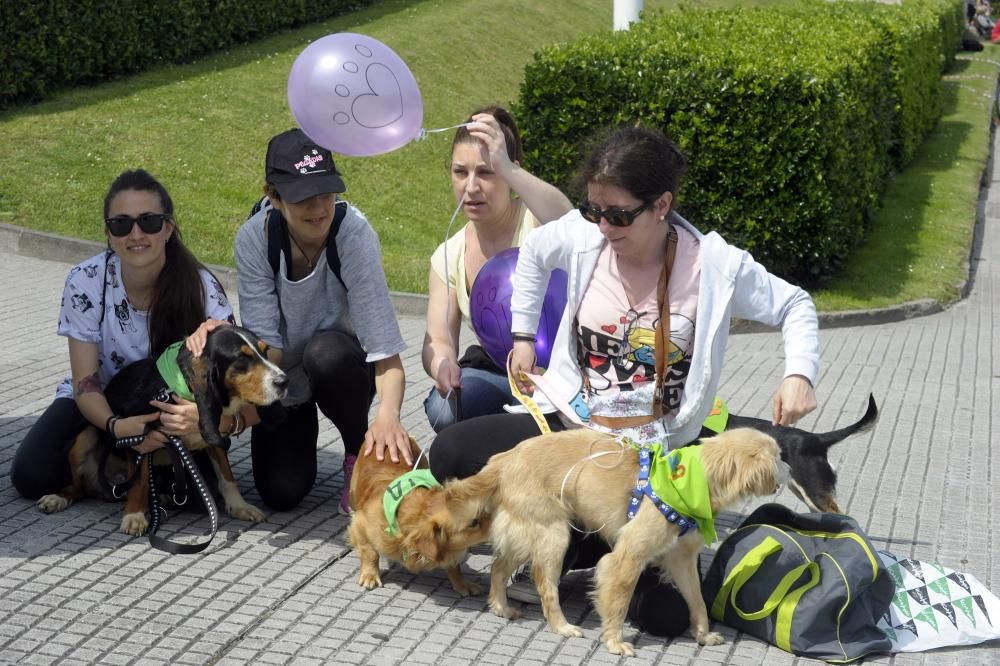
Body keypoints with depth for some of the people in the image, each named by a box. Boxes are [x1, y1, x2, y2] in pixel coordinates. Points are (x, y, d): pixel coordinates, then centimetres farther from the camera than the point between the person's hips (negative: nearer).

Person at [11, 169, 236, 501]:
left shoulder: (202, 288, -23)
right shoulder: (85, 282, -20)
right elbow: (85, 383, -18)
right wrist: (115, 425, -40)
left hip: (175, 407, -1)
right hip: (102, 403, 1)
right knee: (32, 475, -21)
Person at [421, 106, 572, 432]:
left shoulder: (534, 220, -13)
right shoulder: (448, 256, 4)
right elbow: (439, 340, -6)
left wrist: (507, 168, -44)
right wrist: (442, 364, -30)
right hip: (498, 375, 5)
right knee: (445, 409, -27)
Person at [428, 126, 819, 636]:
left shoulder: (714, 265, -14)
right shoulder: (583, 236, -7)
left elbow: (795, 306, 0)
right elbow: (533, 254, 18)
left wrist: (799, 373, -19)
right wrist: (522, 336, 17)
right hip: (569, 424, 3)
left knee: (658, 610, -17)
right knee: (450, 453, -18)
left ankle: (576, 550, 16)